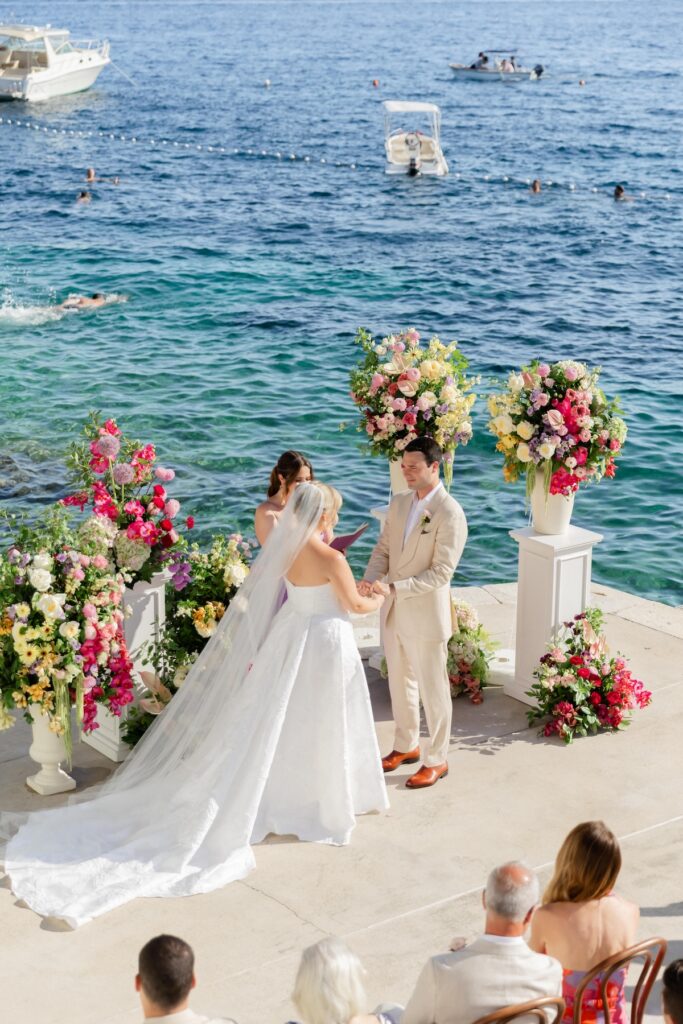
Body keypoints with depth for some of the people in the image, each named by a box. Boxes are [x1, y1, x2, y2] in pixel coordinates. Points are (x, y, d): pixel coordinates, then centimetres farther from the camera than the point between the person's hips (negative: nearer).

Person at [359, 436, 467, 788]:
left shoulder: (450, 514, -19)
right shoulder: (399, 502, 4)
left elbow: (441, 573, -21)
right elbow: (383, 549, 8)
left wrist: (394, 588, -28)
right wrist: (370, 579, -12)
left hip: (427, 616, -7)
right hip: (395, 612, 7)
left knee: (432, 690, 7)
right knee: (400, 683, 20)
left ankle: (437, 760, 22)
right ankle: (406, 746, 39)